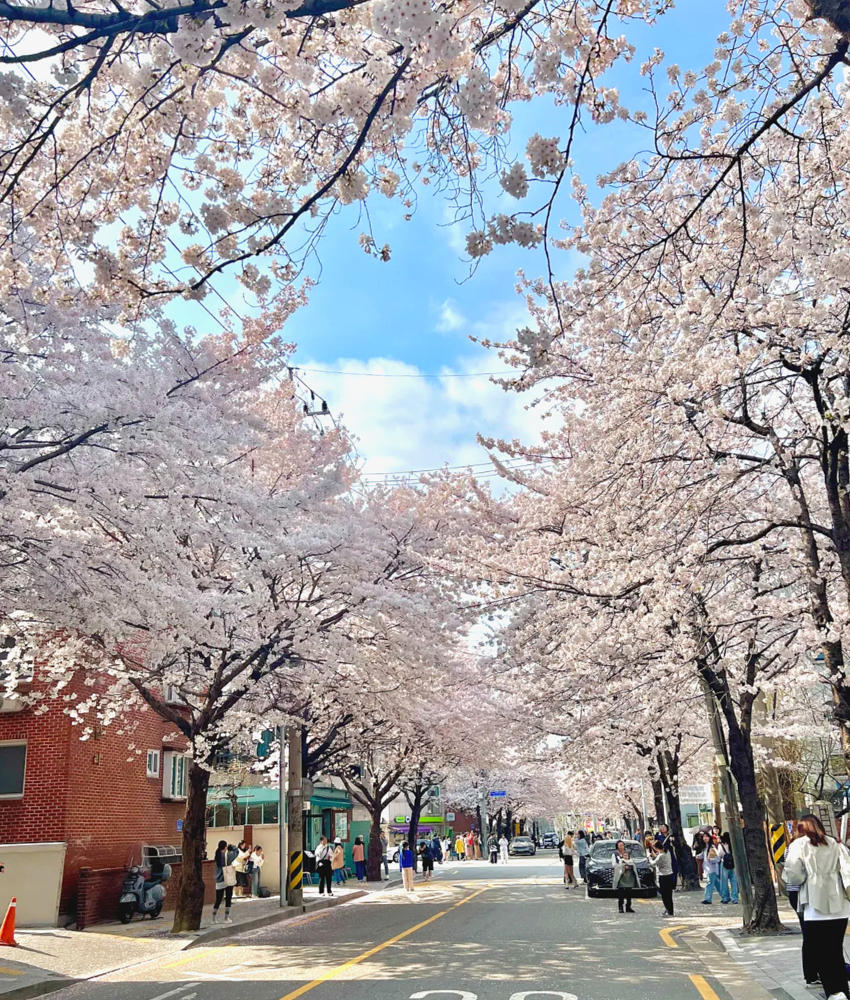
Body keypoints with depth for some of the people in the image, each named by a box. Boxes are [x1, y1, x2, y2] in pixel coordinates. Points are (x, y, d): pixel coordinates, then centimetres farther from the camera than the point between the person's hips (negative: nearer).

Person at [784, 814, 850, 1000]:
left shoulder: (799, 845, 2)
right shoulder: (835, 844, 13)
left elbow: (793, 874, -7)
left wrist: (805, 878, 11)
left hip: (816, 905, -4)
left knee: (817, 950, 2)